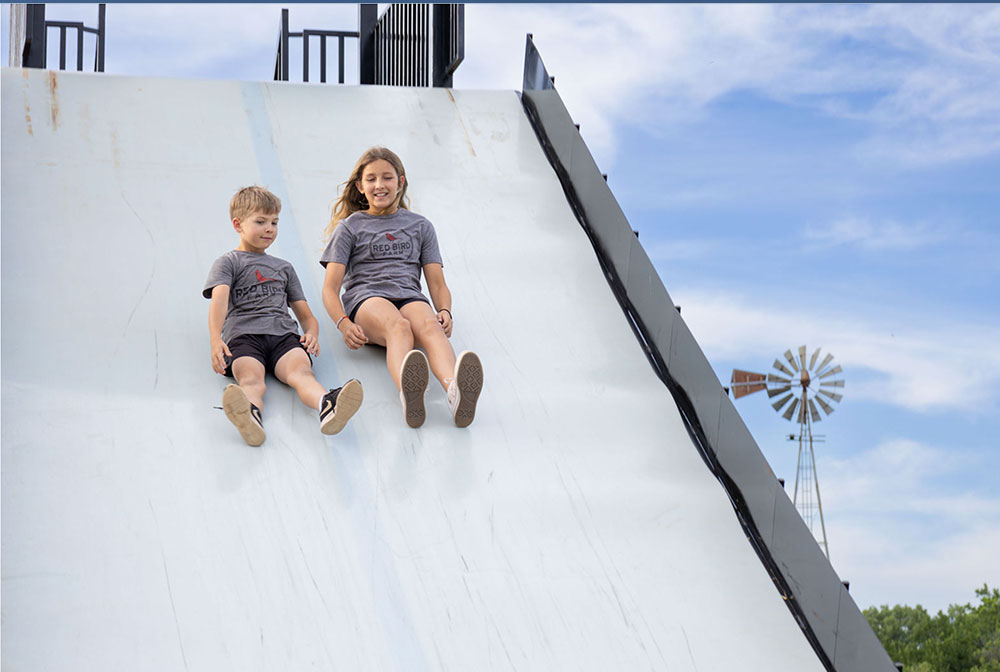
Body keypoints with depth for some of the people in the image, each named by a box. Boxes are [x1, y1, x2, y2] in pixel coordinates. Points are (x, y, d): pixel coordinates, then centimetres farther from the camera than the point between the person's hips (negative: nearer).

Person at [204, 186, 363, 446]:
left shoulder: (284, 268, 35)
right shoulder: (228, 263, 19)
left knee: (300, 370, -33)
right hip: (243, 334, -2)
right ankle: (249, 416, -72)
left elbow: (306, 314, 30)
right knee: (250, 378, -37)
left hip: (284, 334, 2)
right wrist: (215, 339, -22)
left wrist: (312, 333, 3)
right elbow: (219, 299, -1)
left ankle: (328, 406, -67)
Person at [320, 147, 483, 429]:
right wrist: (343, 324, -13)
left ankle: (455, 391, -70)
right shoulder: (350, 227, 18)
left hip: (410, 297, 2)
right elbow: (330, 287, 8)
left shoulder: (420, 226, 26)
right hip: (366, 299, -2)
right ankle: (408, 394, -73)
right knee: (398, 326, -40)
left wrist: (445, 312, -6)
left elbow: (437, 282, 19)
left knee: (429, 325, -37)